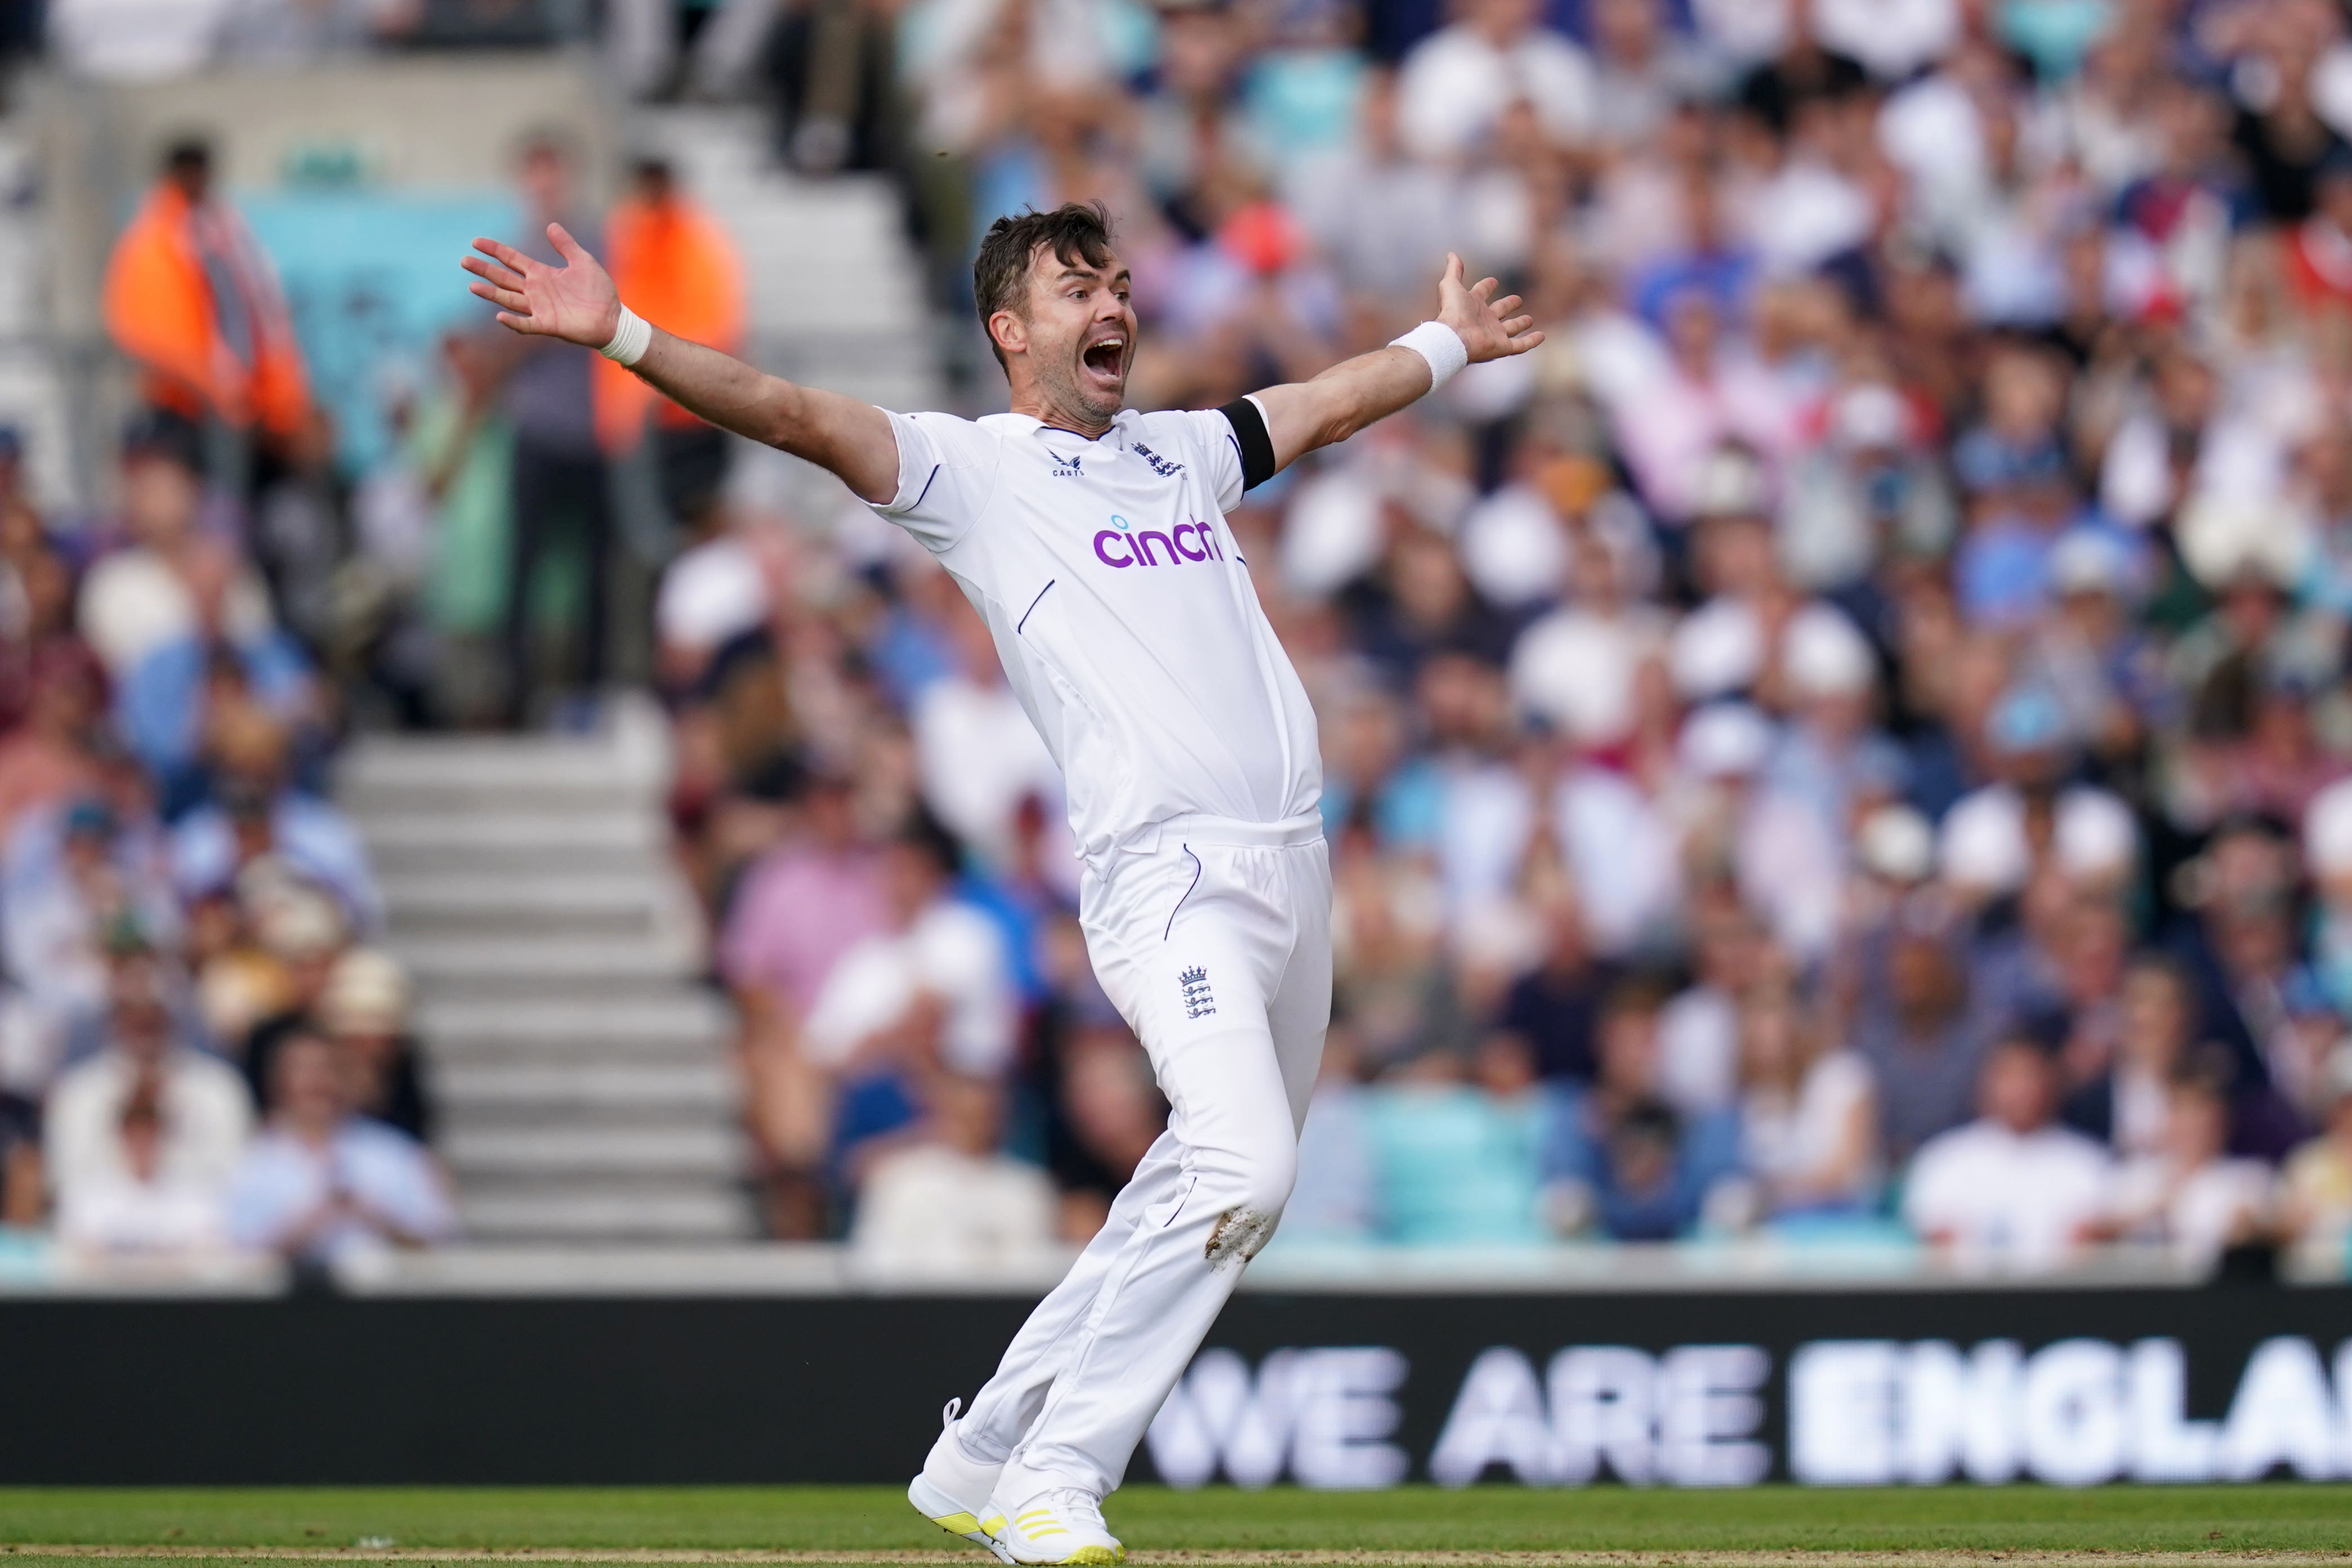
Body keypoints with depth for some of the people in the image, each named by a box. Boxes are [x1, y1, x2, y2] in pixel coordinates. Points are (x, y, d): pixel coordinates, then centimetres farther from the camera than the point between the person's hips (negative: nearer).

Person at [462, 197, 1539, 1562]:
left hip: (1296, 866, 7)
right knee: (1242, 1166, -25)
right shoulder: (968, 467, 4)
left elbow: (1334, 405, 42)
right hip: (1170, 871, -7)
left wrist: (1448, 344, 57)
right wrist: (619, 336, -22)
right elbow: (796, 416, -9)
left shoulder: (1185, 452, 23)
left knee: (1216, 1196, 7)